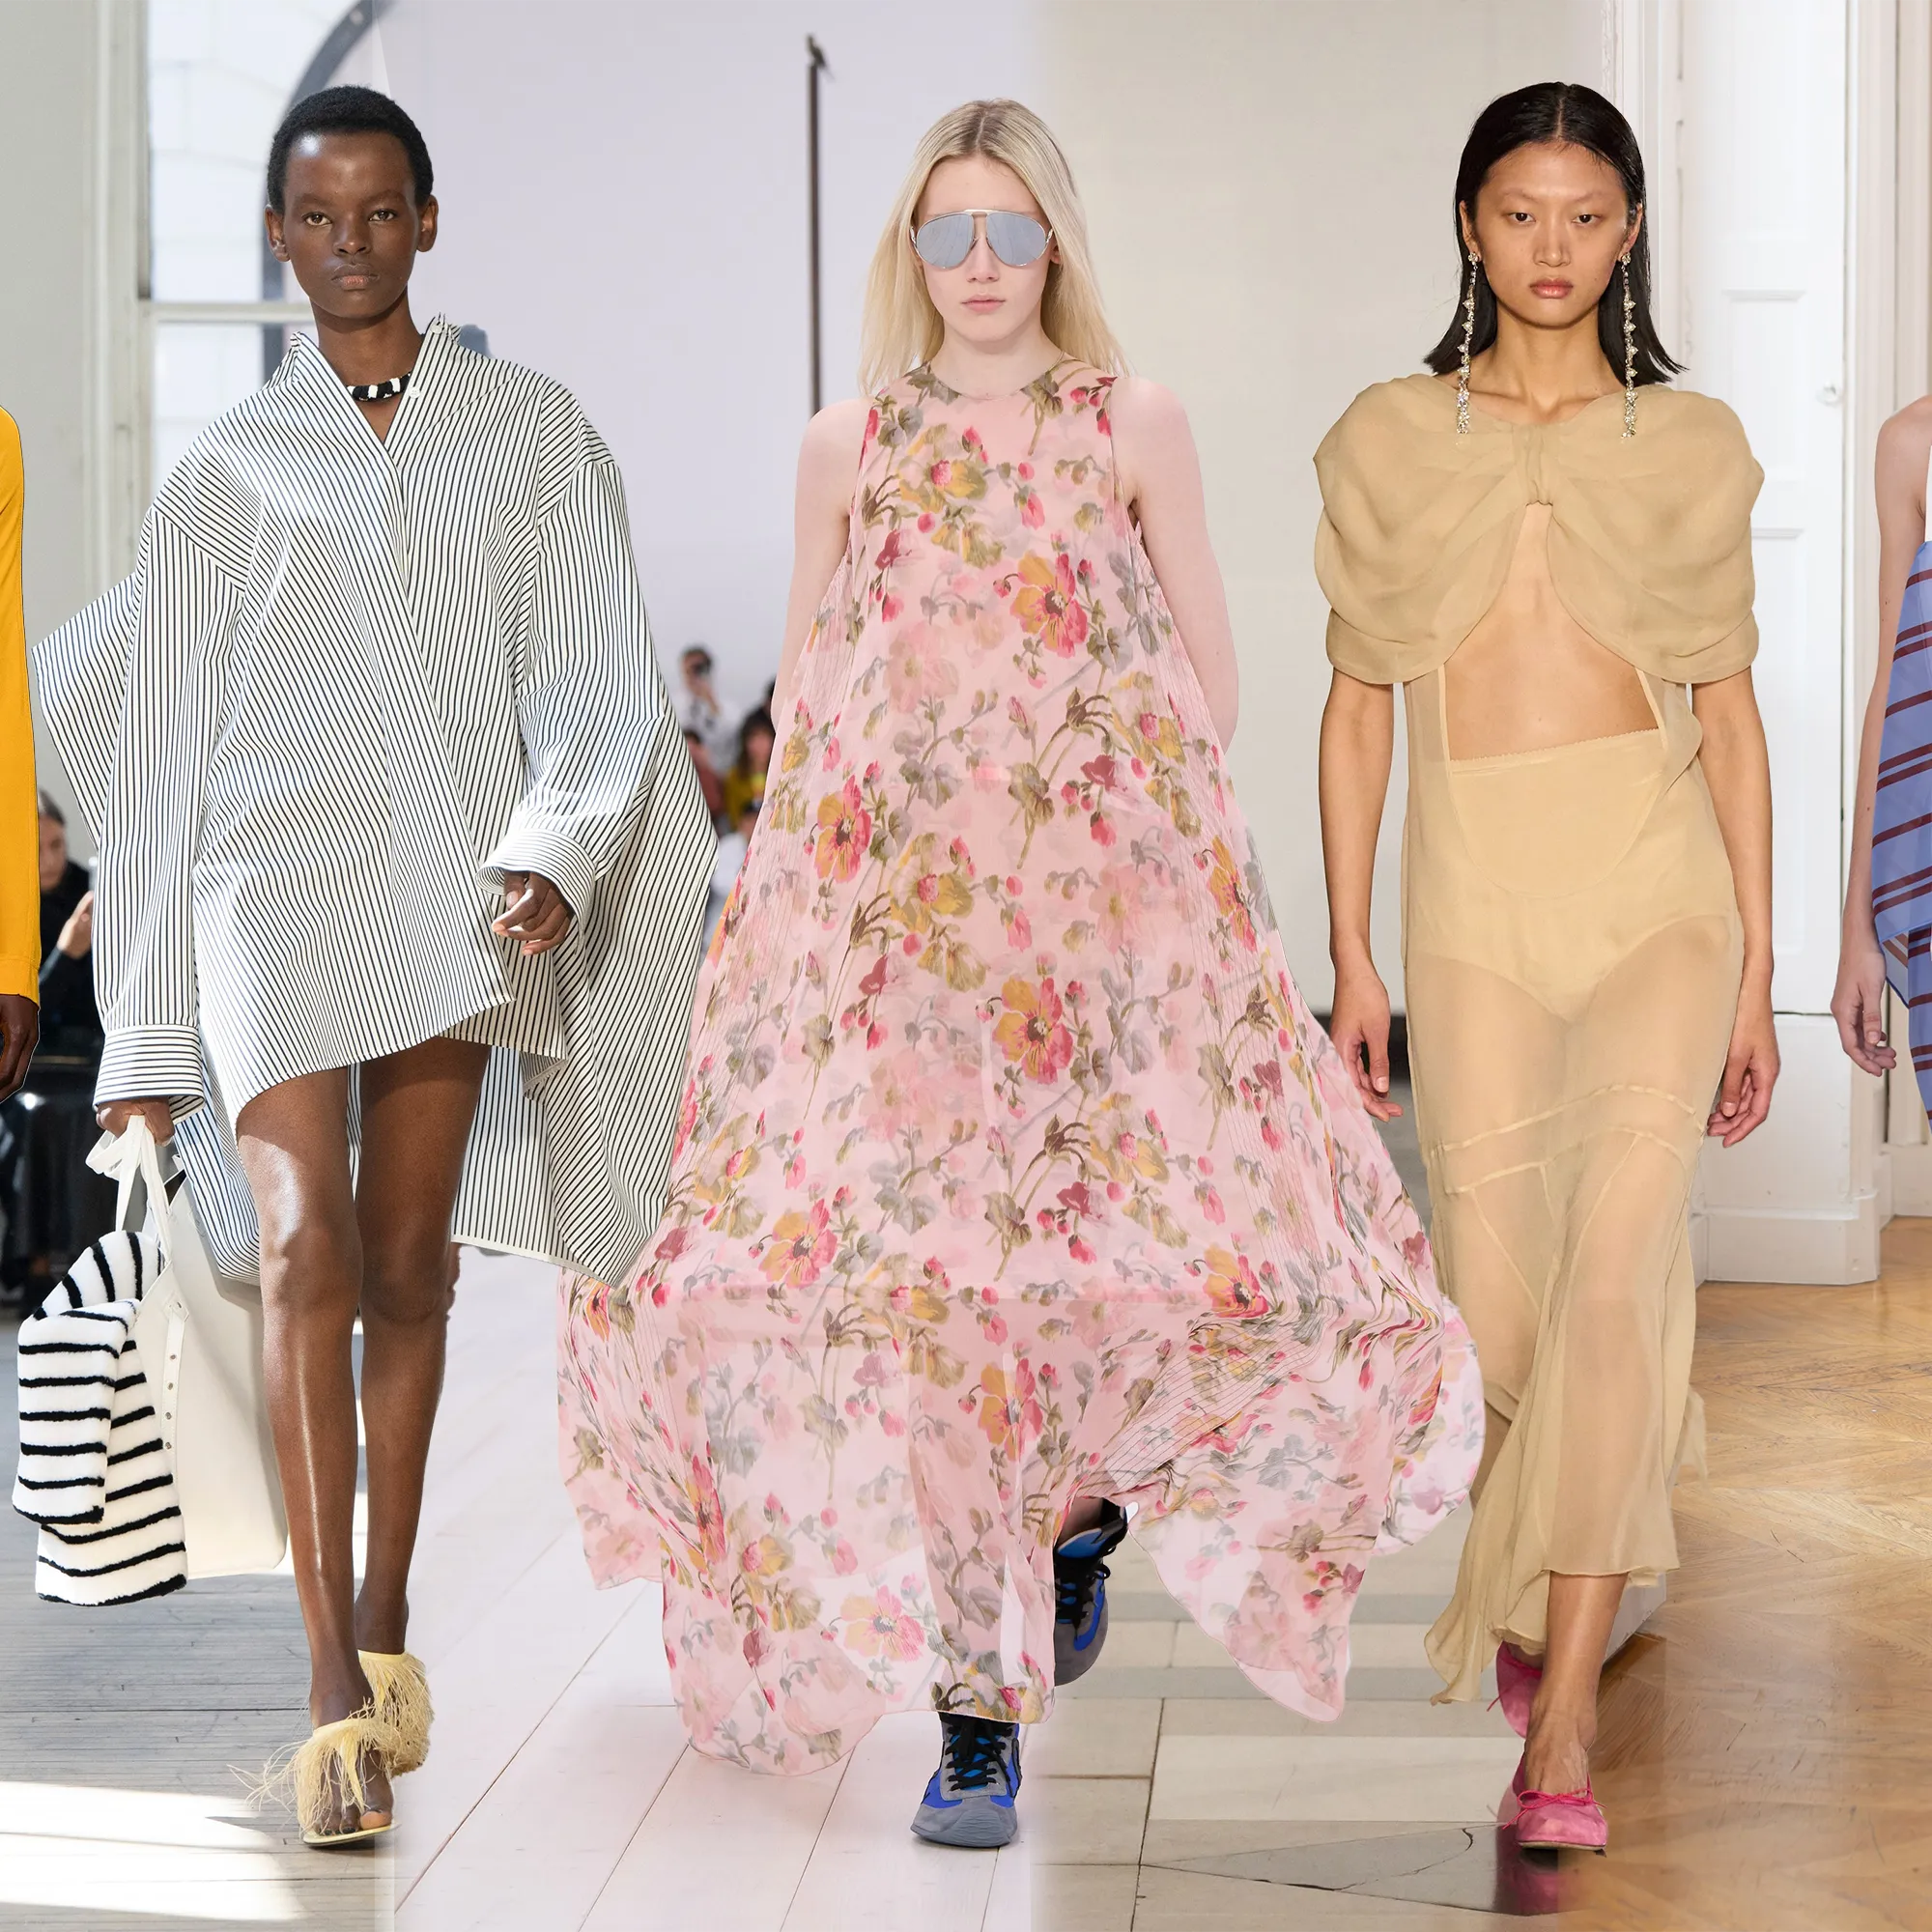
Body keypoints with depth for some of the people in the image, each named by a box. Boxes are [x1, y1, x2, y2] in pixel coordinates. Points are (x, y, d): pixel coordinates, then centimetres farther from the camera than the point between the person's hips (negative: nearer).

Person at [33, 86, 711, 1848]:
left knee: (409, 1269, 7)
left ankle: (387, 1626, 23)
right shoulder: (231, 465, 10)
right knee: (302, 1249, -15)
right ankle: (336, 1698, -18)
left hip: (456, 886, 1)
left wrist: (552, 846, -14)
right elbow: (160, 739, 10)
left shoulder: (530, 432, 10)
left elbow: (597, 672, 6)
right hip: (275, 876, -1)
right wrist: (146, 1028, 8)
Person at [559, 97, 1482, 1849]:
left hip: (1103, 896, 0)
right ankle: (974, 1711, -2)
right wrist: (800, 869, 7)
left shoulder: (1136, 427, 8)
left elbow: (1209, 678, 10)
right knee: (912, 1263, -9)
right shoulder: (847, 448, 12)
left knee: (1102, 1234, -10)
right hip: (889, 902, 1)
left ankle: (1083, 1502, 25)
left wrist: (1133, 818, 1)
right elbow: (804, 690, 15)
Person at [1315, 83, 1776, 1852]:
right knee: (1498, 1305, 1)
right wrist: (1350, 951, 4)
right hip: (1472, 902, 1)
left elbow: (1729, 712, 9)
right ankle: (1516, 1619, 30)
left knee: (1619, 1269, -15)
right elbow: (1358, 706, 9)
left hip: (1655, 885, -1)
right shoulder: (1389, 442, 9)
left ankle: (1562, 1715, -13)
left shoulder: (1691, 446, 9)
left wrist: (1755, 968, 6)